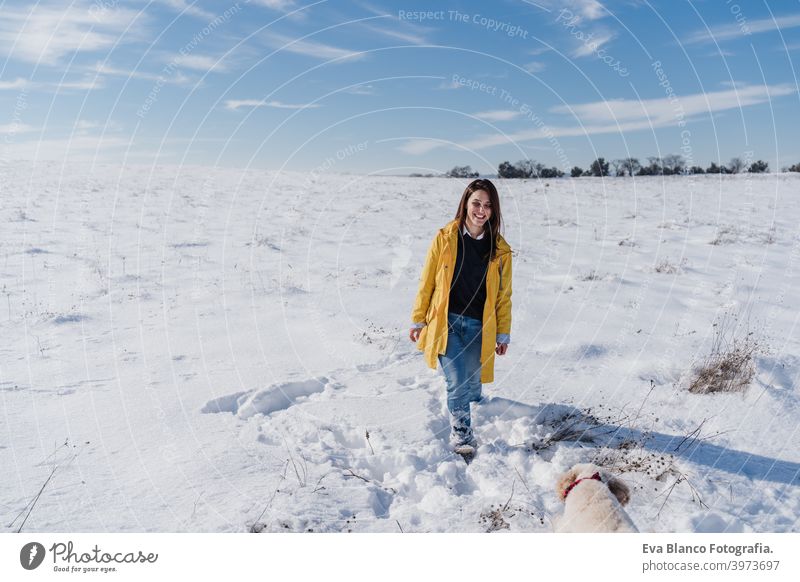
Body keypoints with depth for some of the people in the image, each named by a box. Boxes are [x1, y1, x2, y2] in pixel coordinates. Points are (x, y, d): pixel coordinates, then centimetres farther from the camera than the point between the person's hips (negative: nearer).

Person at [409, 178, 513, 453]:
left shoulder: (500, 249, 2)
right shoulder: (445, 238, -3)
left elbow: (503, 295, 7)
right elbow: (427, 282, 2)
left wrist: (503, 334, 9)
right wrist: (418, 319, 4)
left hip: (478, 327, 2)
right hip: (446, 322, -2)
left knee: (472, 383, 12)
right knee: (457, 382, -11)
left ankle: (473, 406, 46)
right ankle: (460, 431, 9)